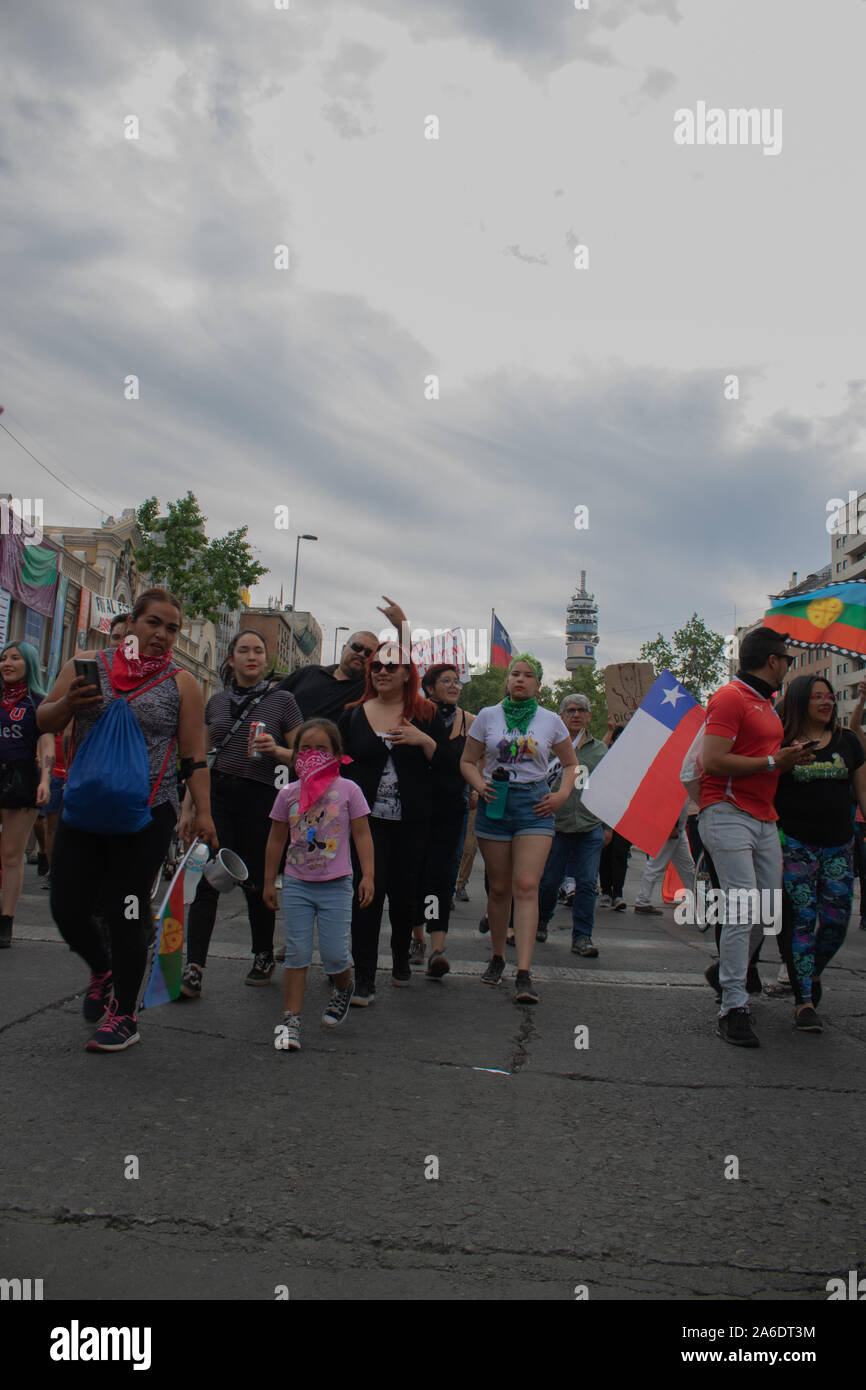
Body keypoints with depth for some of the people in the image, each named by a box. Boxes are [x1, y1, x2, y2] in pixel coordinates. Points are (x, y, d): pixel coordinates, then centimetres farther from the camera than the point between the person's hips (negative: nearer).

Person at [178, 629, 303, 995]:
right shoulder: (216, 702, 13)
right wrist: (187, 807, 13)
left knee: (256, 883, 6)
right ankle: (193, 970, -7)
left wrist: (276, 750, -18)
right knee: (207, 881, -8)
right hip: (217, 793, 2)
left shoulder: (281, 700, 2)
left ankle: (264, 957, 27)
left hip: (259, 798, -2)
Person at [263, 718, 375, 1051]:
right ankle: (291, 1020, 8)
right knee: (297, 953, 1)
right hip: (296, 883, 2)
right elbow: (276, 840, 11)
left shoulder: (348, 790, -2)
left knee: (334, 954, -3)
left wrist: (368, 876, -6)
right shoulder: (289, 793, 4)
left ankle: (344, 989, 31)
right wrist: (269, 882, 11)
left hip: (335, 885, -2)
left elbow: (362, 836, 0)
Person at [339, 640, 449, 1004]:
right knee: (368, 891, -8)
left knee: (404, 891, 9)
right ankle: (363, 979, -3)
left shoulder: (425, 715, 4)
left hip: (411, 822, 0)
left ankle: (401, 958, 34)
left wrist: (423, 740, -16)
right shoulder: (353, 715, 8)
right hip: (367, 819, 0)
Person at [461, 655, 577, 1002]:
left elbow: (570, 764, 17)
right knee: (499, 888, 8)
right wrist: (479, 785, -9)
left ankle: (524, 974, -16)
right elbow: (468, 761, 11)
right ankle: (497, 957, 27)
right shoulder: (488, 716, 6)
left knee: (527, 886, -13)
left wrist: (562, 795, 1)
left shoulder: (551, 721, 6)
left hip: (534, 805, -1)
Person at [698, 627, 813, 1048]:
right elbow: (713, 761, -19)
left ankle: (726, 972, 31)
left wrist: (790, 757, 14)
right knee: (743, 910, -13)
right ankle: (733, 1009, -8)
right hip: (728, 815, -9)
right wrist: (772, 762, -14)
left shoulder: (766, 704, 21)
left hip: (764, 819, 9)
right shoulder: (730, 698, -10)